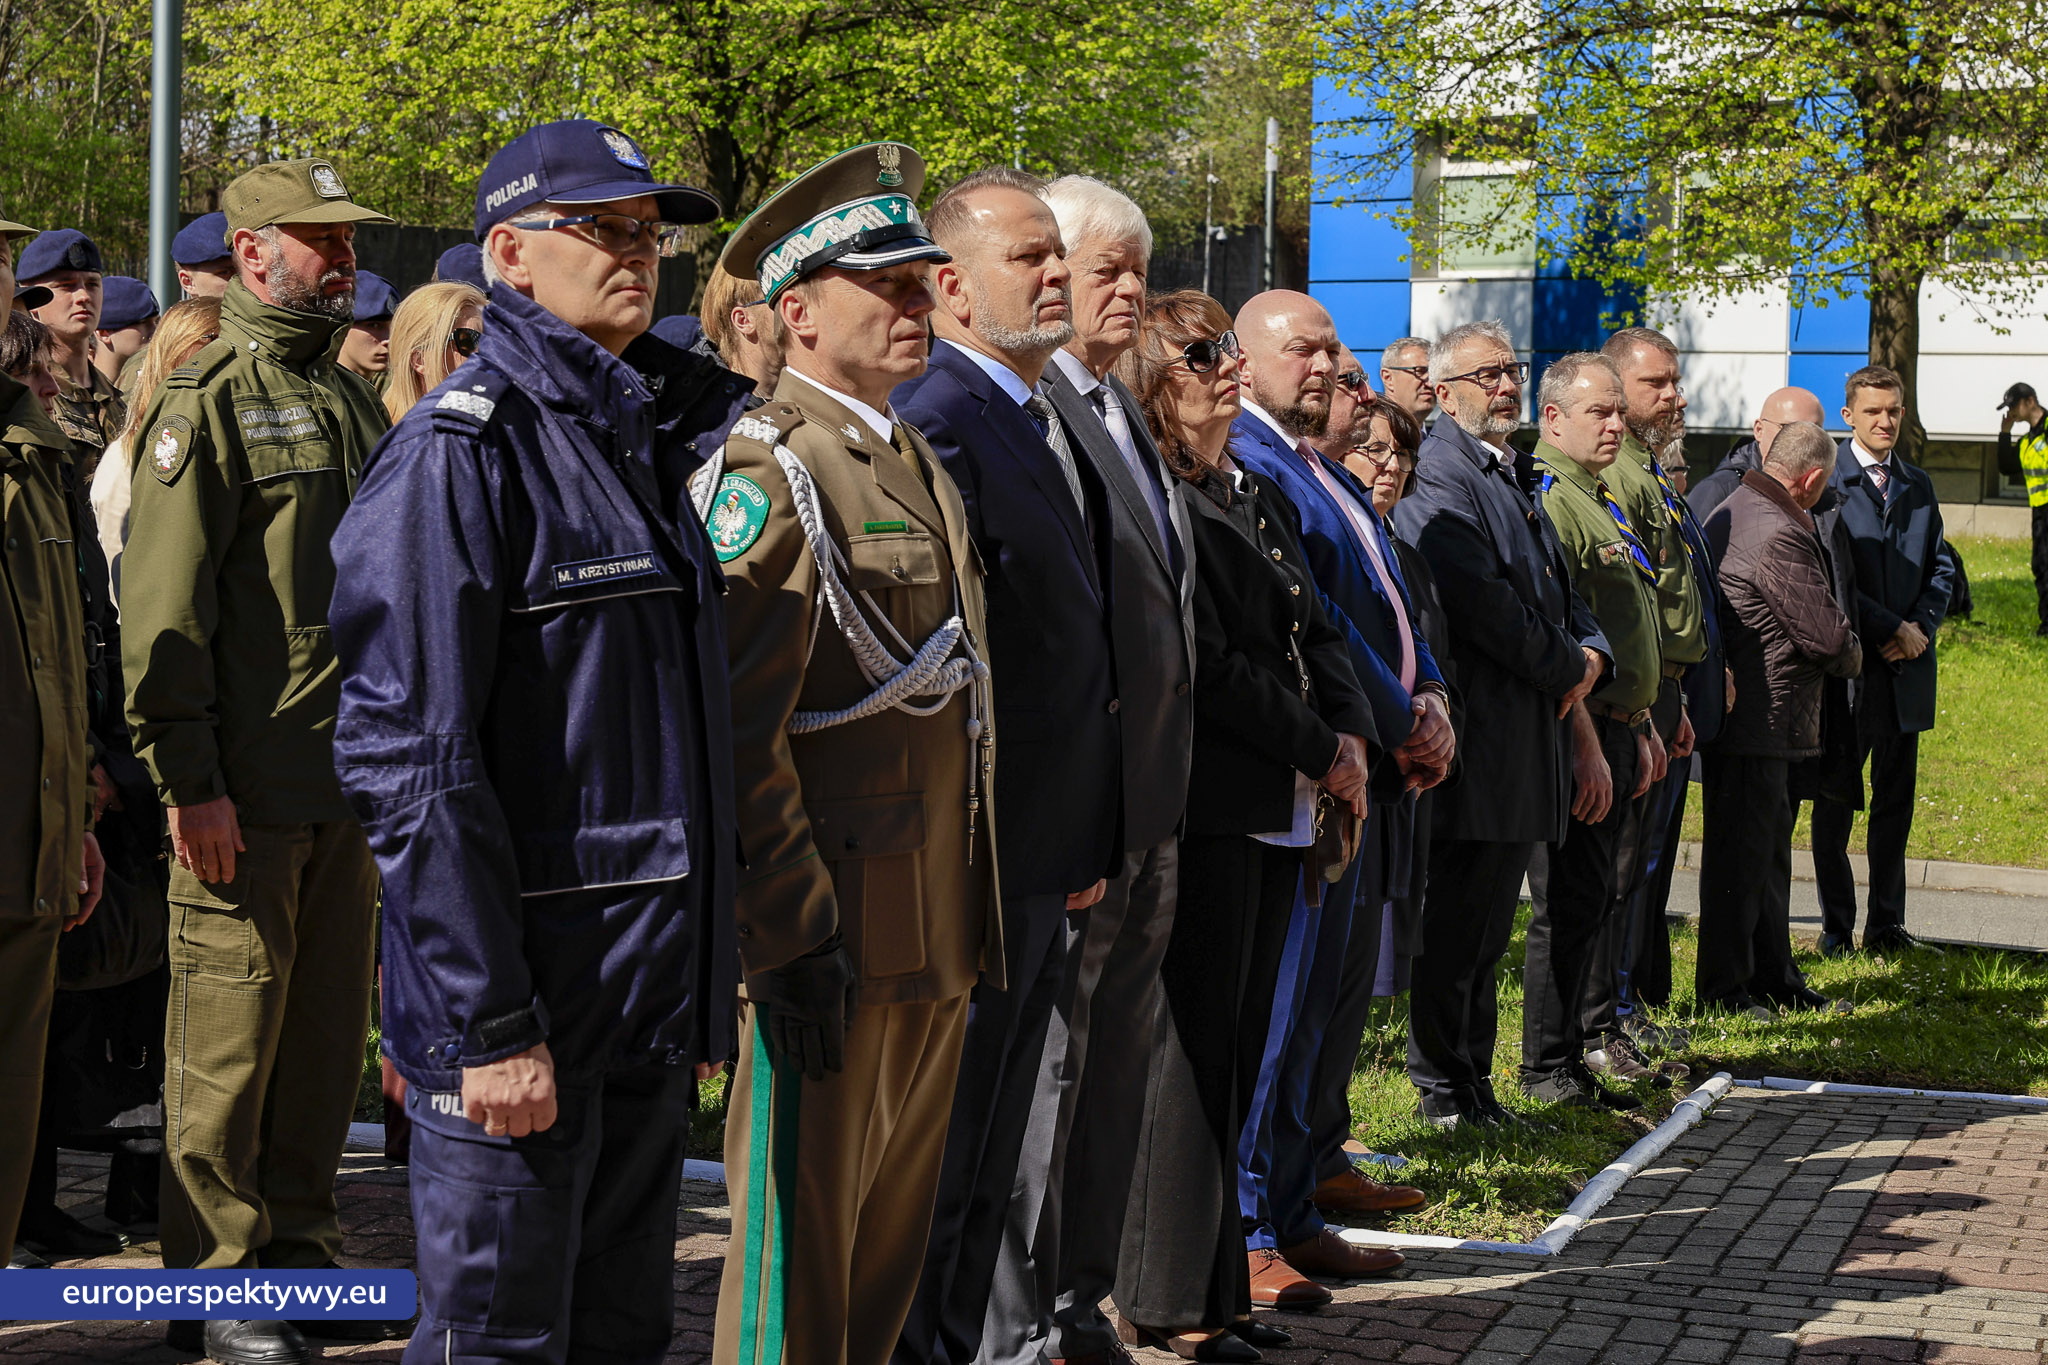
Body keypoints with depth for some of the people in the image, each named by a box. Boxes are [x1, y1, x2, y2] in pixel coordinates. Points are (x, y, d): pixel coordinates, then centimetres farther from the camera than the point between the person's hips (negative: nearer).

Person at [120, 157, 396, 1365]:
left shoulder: (356, 403, 16)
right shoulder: (209, 401, -7)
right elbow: (162, 607, -12)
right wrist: (190, 781, -17)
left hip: (353, 782, 7)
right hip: (249, 795, -7)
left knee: (328, 1029, 12)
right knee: (228, 1042, 0)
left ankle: (298, 1244, 24)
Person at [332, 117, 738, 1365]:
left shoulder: (647, 441, 15)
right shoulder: (460, 453, -12)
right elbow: (412, 760, -18)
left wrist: (709, 982, 17)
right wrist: (489, 1024, -21)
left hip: (654, 1000, 8)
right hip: (527, 999, -8)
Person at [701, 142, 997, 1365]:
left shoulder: (922, 466, 16)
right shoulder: (772, 471, -12)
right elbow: (738, 736, -19)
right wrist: (792, 938, -21)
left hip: (939, 942, 9)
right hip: (832, 941, -9)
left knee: (889, 1257, 17)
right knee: (799, 1256, 0)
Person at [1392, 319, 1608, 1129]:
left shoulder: (1516, 477, 20)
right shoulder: (1438, 478, -12)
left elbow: (1559, 590, 22)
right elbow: (1484, 604, -20)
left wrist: (1591, 651, 2)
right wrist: (1566, 668, -8)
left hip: (1526, 738, 9)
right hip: (1475, 735, -9)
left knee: (1487, 927, 14)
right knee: (1457, 922, -3)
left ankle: (1472, 1084, 20)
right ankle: (1444, 1088, 5)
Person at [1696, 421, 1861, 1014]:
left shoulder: (1731, 509, 11)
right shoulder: (1780, 535, -22)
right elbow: (1827, 634, -19)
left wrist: (1838, 650, 16)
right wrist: (1850, 655, 3)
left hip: (1743, 714, 11)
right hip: (1758, 716, -11)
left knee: (1767, 847, 18)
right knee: (1742, 852, -2)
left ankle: (1772, 977, 27)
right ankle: (1722, 988, 6)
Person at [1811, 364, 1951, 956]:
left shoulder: (1918, 486, 13)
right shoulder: (1826, 483, -6)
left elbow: (1939, 566, 14)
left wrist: (1923, 627, -4)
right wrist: (1892, 628, -13)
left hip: (1906, 665, 5)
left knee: (1896, 798, 9)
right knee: (1836, 801, 4)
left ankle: (1886, 925, 17)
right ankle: (1837, 928, 11)